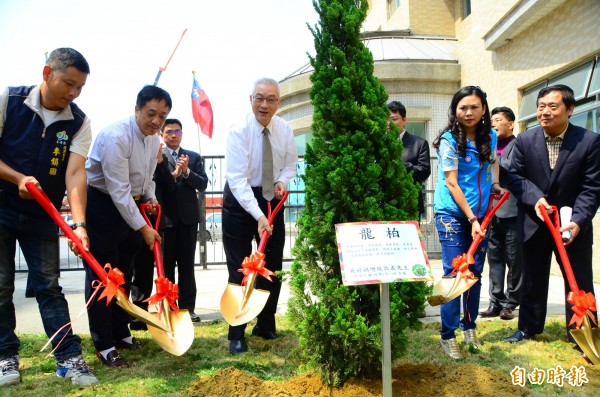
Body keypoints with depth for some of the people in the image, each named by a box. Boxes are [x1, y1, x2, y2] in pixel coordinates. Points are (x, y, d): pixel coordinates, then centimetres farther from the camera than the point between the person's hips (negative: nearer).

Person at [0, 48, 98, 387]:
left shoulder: (79, 122, -7)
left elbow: (75, 173, -17)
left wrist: (79, 223, -28)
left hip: (42, 215, 1)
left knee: (48, 284, 4)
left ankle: (69, 357, 7)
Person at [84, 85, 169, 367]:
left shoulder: (154, 140, 3)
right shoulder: (115, 136, -24)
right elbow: (119, 190, -26)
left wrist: (150, 197, -1)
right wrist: (143, 228, -23)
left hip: (129, 206, 8)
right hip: (101, 206, -8)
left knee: (124, 274, 14)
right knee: (101, 275, -3)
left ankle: (121, 334, 28)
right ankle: (103, 345, 7)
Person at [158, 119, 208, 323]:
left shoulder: (194, 157, 12)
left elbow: (203, 184, 2)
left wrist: (186, 172, -12)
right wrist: (173, 175, -20)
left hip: (188, 216, 2)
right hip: (165, 217, -2)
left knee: (187, 264, 5)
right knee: (166, 264, 6)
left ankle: (187, 307, 11)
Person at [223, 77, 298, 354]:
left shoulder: (285, 129, -6)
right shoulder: (239, 131, -20)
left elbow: (290, 165, 10)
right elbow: (237, 179, -27)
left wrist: (282, 181, -13)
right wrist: (258, 216, -35)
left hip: (272, 199, 5)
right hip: (240, 200, -4)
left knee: (273, 267, 10)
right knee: (239, 269, -2)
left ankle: (265, 326, 28)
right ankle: (237, 334, 12)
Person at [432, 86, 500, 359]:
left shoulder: (490, 136, 5)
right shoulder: (449, 139, -11)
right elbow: (451, 183, -15)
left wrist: (495, 185, 9)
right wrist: (471, 219, -18)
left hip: (480, 213, 5)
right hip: (453, 213, -5)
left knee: (475, 272, 10)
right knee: (453, 273, -6)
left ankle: (469, 328, 25)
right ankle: (448, 336, 3)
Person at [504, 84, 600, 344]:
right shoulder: (525, 140, -4)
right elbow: (516, 177, -2)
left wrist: (579, 221, -22)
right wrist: (535, 198, -20)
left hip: (573, 225, -2)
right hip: (534, 223, 2)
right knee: (532, 279, 14)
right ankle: (528, 328, 29)